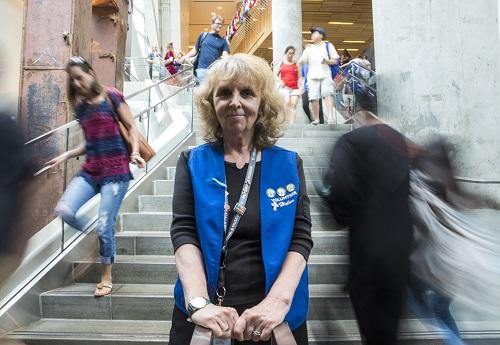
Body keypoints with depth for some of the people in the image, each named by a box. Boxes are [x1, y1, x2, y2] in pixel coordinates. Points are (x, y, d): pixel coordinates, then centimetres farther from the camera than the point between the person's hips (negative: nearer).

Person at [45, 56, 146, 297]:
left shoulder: (111, 97, -3)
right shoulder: (80, 105, 13)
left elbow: (132, 128, -3)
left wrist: (135, 153, -19)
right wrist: (66, 156, 12)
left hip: (116, 171, -5)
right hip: (90, 171, 6)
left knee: (105, 226, -4)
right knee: (63, 210, -15)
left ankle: (106, 279, 19)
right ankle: (100, 238, 14)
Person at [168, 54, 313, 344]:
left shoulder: (289, 164, 1)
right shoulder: (193, 163, 1)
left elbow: (301, 238, -6)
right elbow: (184, 232, -9)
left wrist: (278, 300, -22)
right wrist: (199, 302, -24)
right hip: (205, 316, 0)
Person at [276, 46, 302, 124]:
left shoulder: (296, 64, 13)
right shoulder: (282, 63, 12)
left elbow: (299, 77, 10)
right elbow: (276, 75, 17)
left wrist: (301, 87, -2)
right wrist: (280, 81, -2)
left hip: (295, 88, 1)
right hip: (285, 87, -1)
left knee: (294, 104, -13)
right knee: (287, 103, -21)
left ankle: (292, 123, -18)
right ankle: (287, 122, -19)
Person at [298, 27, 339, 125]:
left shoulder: (328, 45, 13)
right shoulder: (309, 48, 18)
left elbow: (335, 61, 7)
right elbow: (301, 62, 9)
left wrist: (327, 61, -11)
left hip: (326, 75, -2)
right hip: (312, 76, 2)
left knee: (328, 93, -20)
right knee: (314, 98, -5)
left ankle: (331, 117, -28)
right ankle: (316, 119, 6)